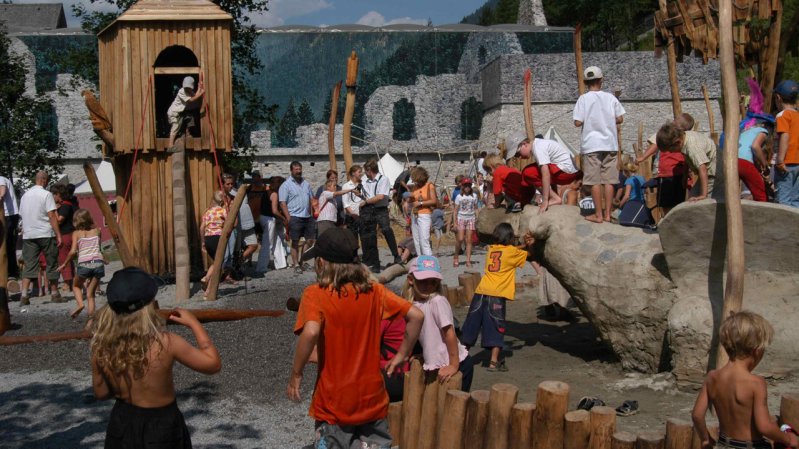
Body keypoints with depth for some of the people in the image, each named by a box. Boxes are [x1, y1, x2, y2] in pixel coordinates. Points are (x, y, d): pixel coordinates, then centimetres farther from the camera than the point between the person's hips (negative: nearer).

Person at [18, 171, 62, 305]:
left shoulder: (25, 195, 12)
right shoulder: (46, 194, -6)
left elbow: (21, 215, 17)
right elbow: (52, 216, -12)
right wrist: (58, 235, -11)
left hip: (28, 235, 5)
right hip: (45, 234, -5)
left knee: (29, 266, 3)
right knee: (52, 264, 8)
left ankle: (24, 295, -8)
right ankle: (54, 293, 14)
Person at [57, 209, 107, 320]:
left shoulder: (76, 233, 8)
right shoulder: (96, 231, 14)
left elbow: (73, 251, -3)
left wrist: (64, 264, 8)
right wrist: (104, 259, 41)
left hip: (84, 264, -2)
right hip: (98, 263, 2)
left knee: (76, 286, 24)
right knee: (91, 292, 11)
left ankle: (80, 303, 0)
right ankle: (91, 313, -2)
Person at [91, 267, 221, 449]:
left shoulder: (102, 347, -15)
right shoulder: (165, 343, -27)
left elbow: (101, 392, 1)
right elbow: (213, 364, -15)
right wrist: (194, 323, -7)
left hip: (122, 424, 4)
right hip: (161, 426, -4)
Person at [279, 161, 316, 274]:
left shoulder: (306, 183, 14)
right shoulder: (286, 185, -4)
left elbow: (311, 199, 20)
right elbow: (282, 203, -8)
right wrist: (289, 218, -15)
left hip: (308, 217, 6)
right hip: (295, 217, -6)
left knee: (310, 240, 9)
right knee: (295, 242, 1)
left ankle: (302, 261, 22)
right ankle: (296, 264, 8)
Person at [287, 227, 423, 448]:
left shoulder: (315, 294, -12)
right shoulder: (374, 291, -1)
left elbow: (311, 332, -29)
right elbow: (416, 316, -3)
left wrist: (296, 374, -16)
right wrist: (402, 355, 6)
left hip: (334, 404, -3)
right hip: (373, 400, 3)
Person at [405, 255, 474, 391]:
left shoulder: (438, 301, -19)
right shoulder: (413, 303, 1)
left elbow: (449, 332, -21)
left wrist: (454, 365, -21)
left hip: (458, 364, -7)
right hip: (437, 366, 7)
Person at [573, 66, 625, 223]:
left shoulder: (583, 99, -4)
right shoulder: (610, 98, 3)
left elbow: (578, 122, -9)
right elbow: (620, 119, 4)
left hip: (591, 145, -2)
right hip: (610, 144, 3)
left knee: (595, 181, 1)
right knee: (608, 181, 6)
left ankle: (598, 215, 3)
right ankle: (607, 213, 10)